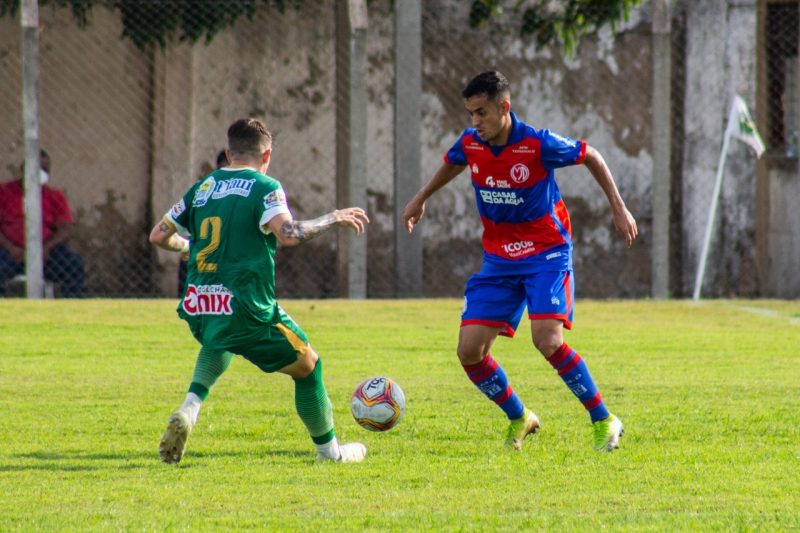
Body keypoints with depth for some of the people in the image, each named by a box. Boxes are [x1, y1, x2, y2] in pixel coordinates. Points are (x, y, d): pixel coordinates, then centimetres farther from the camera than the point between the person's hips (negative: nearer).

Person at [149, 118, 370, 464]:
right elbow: (288, 234, -22)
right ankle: (329, 450, 25)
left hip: (198, 309, 6)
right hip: (246, 311, -6)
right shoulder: (264, 187, -5)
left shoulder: (203, 187, 12)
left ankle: (190, 408, 12)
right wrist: (333, 219, -8)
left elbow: (158, 235, 15)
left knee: (221, 341, 39)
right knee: (308, 365, 15)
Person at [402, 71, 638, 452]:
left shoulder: (538, 145, -18)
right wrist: (420, 200, 32)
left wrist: (618, 209, -1)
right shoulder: (470, 145, -4)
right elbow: (452, 164, 22)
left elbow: (591, 157, -2)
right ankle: (519, 420, 18)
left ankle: (603, 421, -9)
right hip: (498, 260, 5)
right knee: (470, 350, -6)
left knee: (547, 341, -25)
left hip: (546, 253, -5)